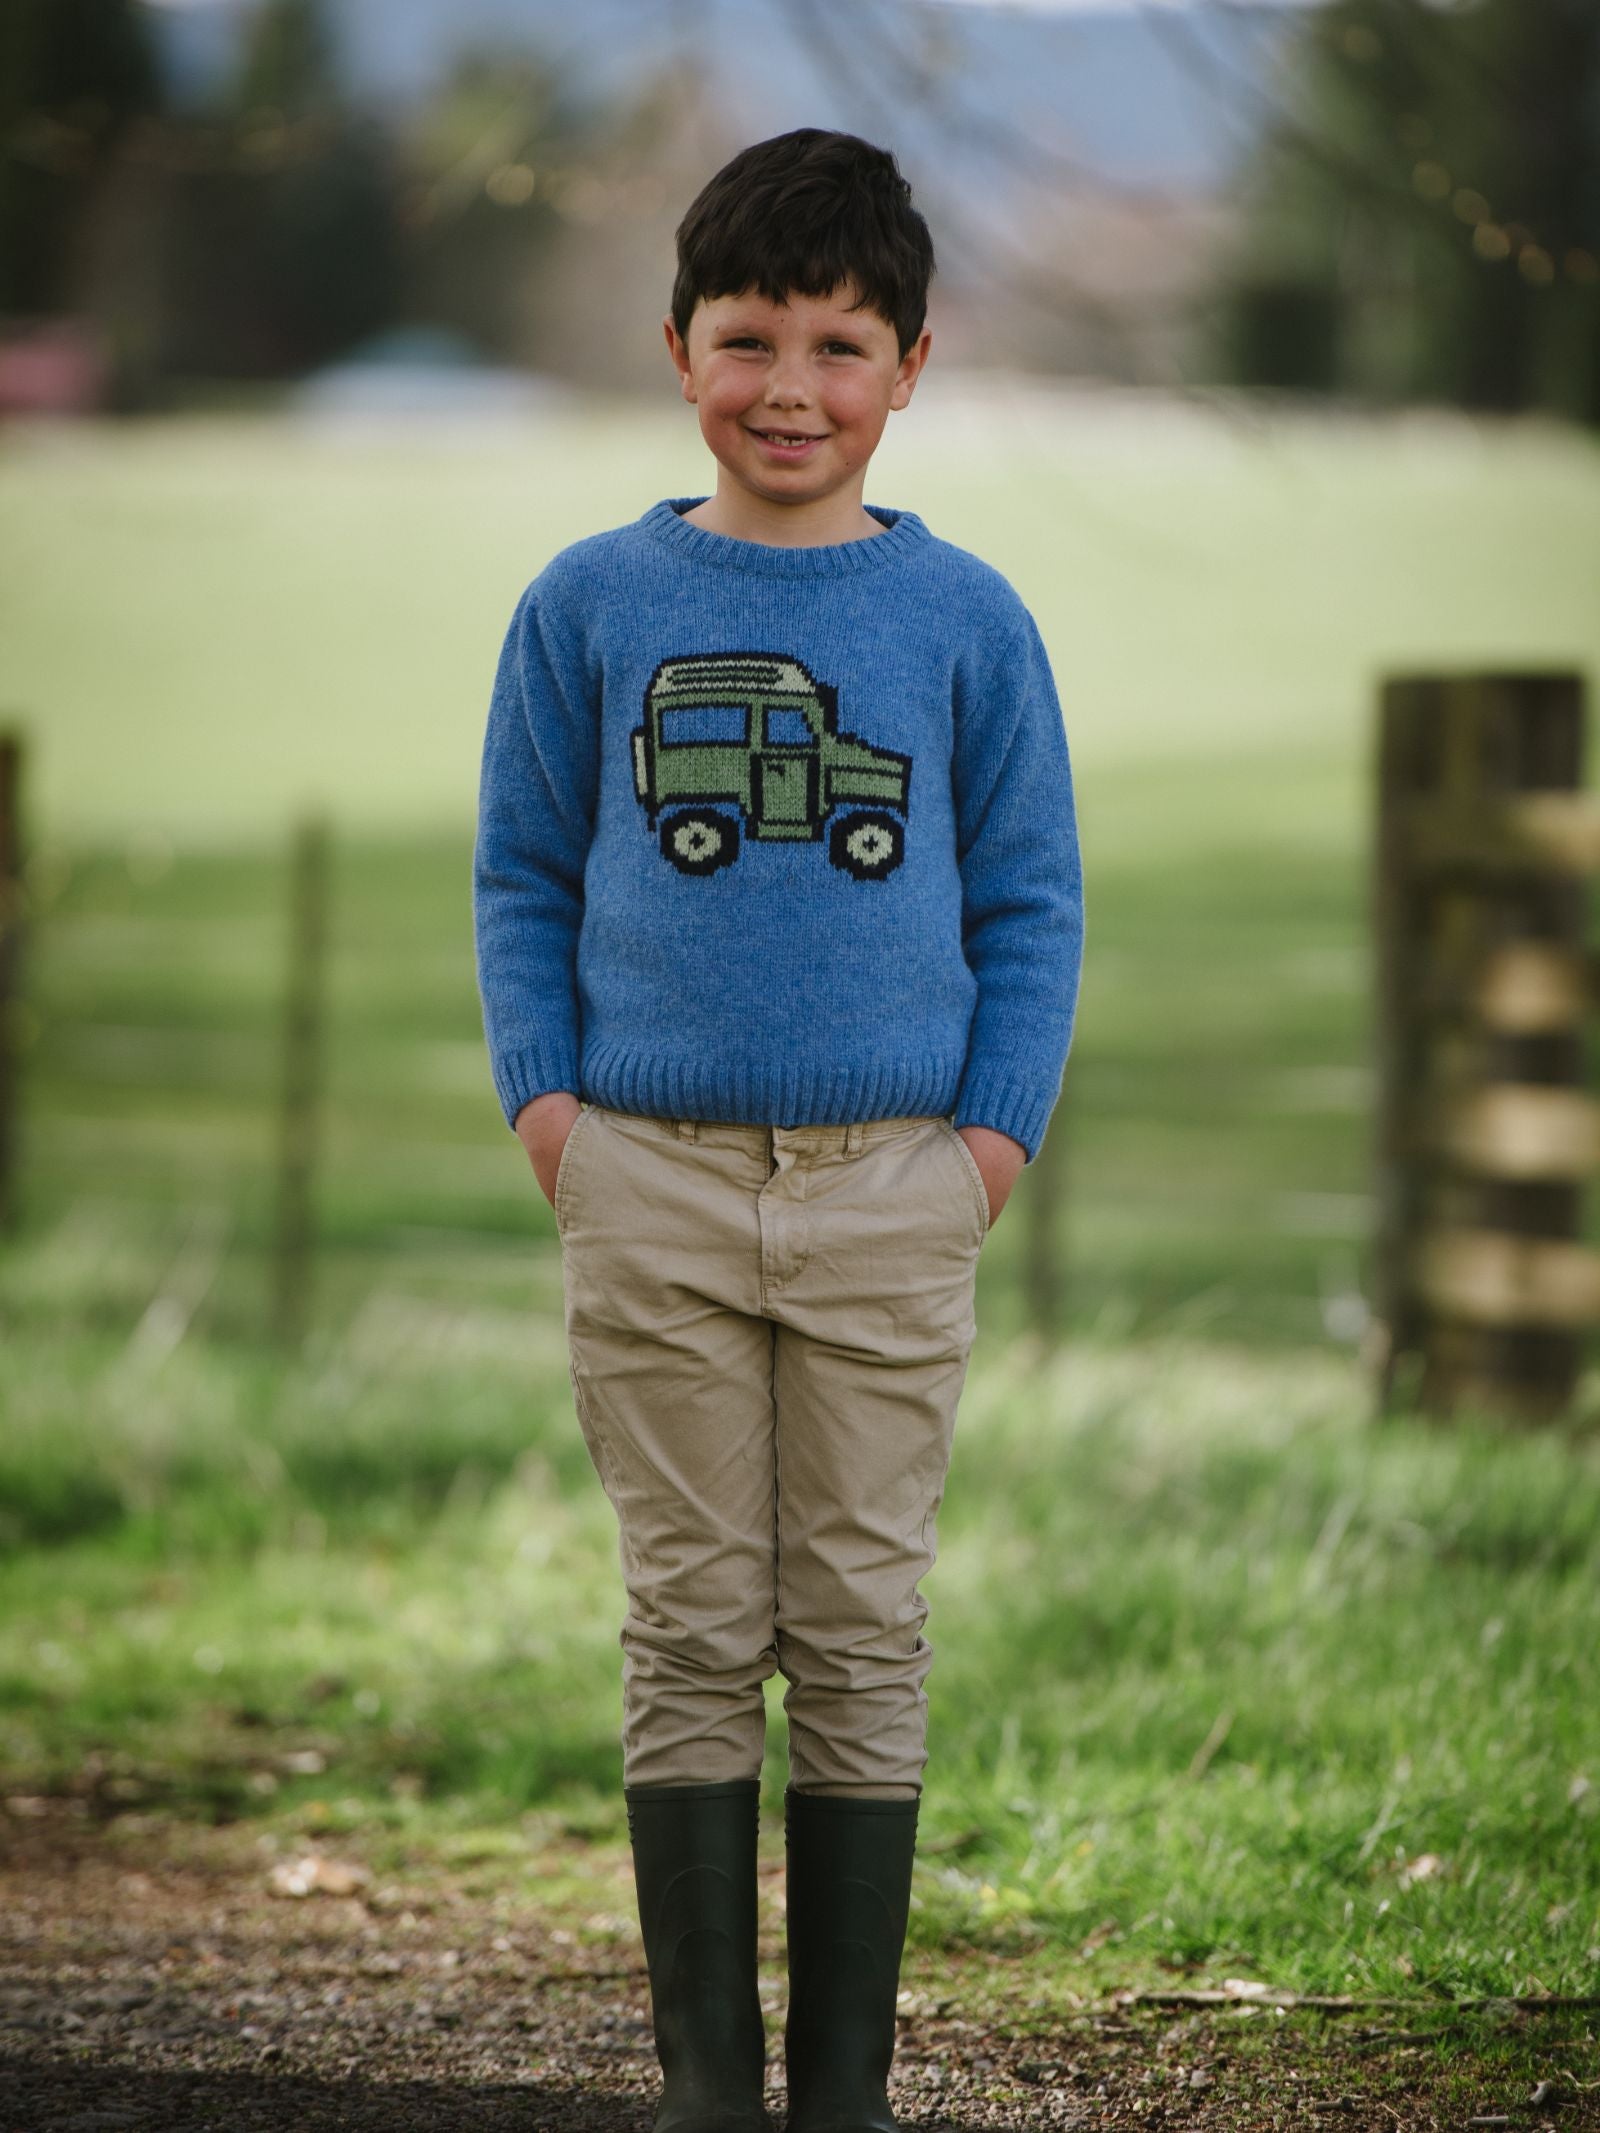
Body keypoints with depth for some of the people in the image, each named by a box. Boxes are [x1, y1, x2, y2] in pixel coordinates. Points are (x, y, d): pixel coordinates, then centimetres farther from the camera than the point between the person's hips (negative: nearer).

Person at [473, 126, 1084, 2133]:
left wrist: (998, 1129, -2)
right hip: (652, 1181, 0)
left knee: (862, 1625, 3)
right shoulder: (592, 605, 4)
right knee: (693, 1625, 2)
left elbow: (1031, 901, 9)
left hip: (890, 1192, 0)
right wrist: (543, 1098, -2)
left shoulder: (966, 619, 4)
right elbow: (522, 873, 10)